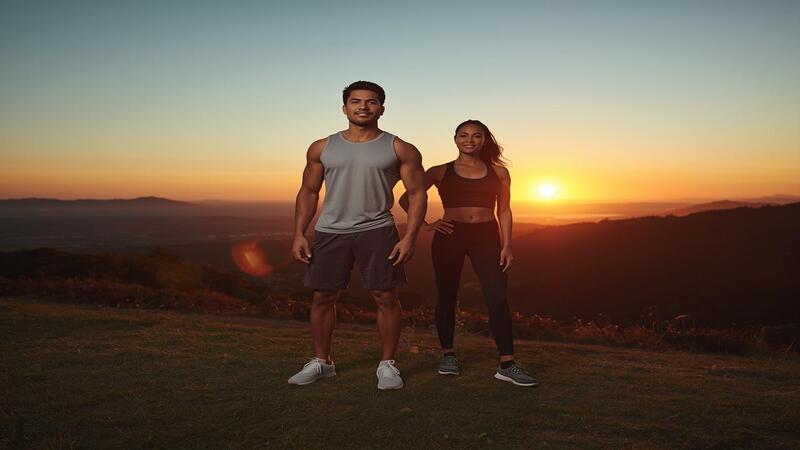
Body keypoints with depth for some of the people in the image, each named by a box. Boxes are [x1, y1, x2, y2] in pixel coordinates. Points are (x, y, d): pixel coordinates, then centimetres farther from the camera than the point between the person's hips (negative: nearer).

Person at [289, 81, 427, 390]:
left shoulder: (400, 150, 4)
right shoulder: (322, 148, 10)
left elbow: (417, 195, 1)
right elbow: (308, 192, 12)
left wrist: (410, 237, -11)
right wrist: (299, 234, 2)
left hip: (377, 230, -2)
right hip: (329, 231, 2)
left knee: (385, 297, -3)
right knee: (322, 297, 5)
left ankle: (387, 365, 11)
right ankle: (321, 362, 21)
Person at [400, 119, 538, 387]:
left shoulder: (498, 172, 9)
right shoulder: (440, 172, 6)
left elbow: (504, 210, 9)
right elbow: (406, 199, 9)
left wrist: (506, 245, 0)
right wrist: (425, 225, 0)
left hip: (486, 236, 0)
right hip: (450, 236, 0)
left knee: (497, 298, -9)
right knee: (446, 296, 7)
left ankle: (507, 365, -7)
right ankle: (448, 355, 22)